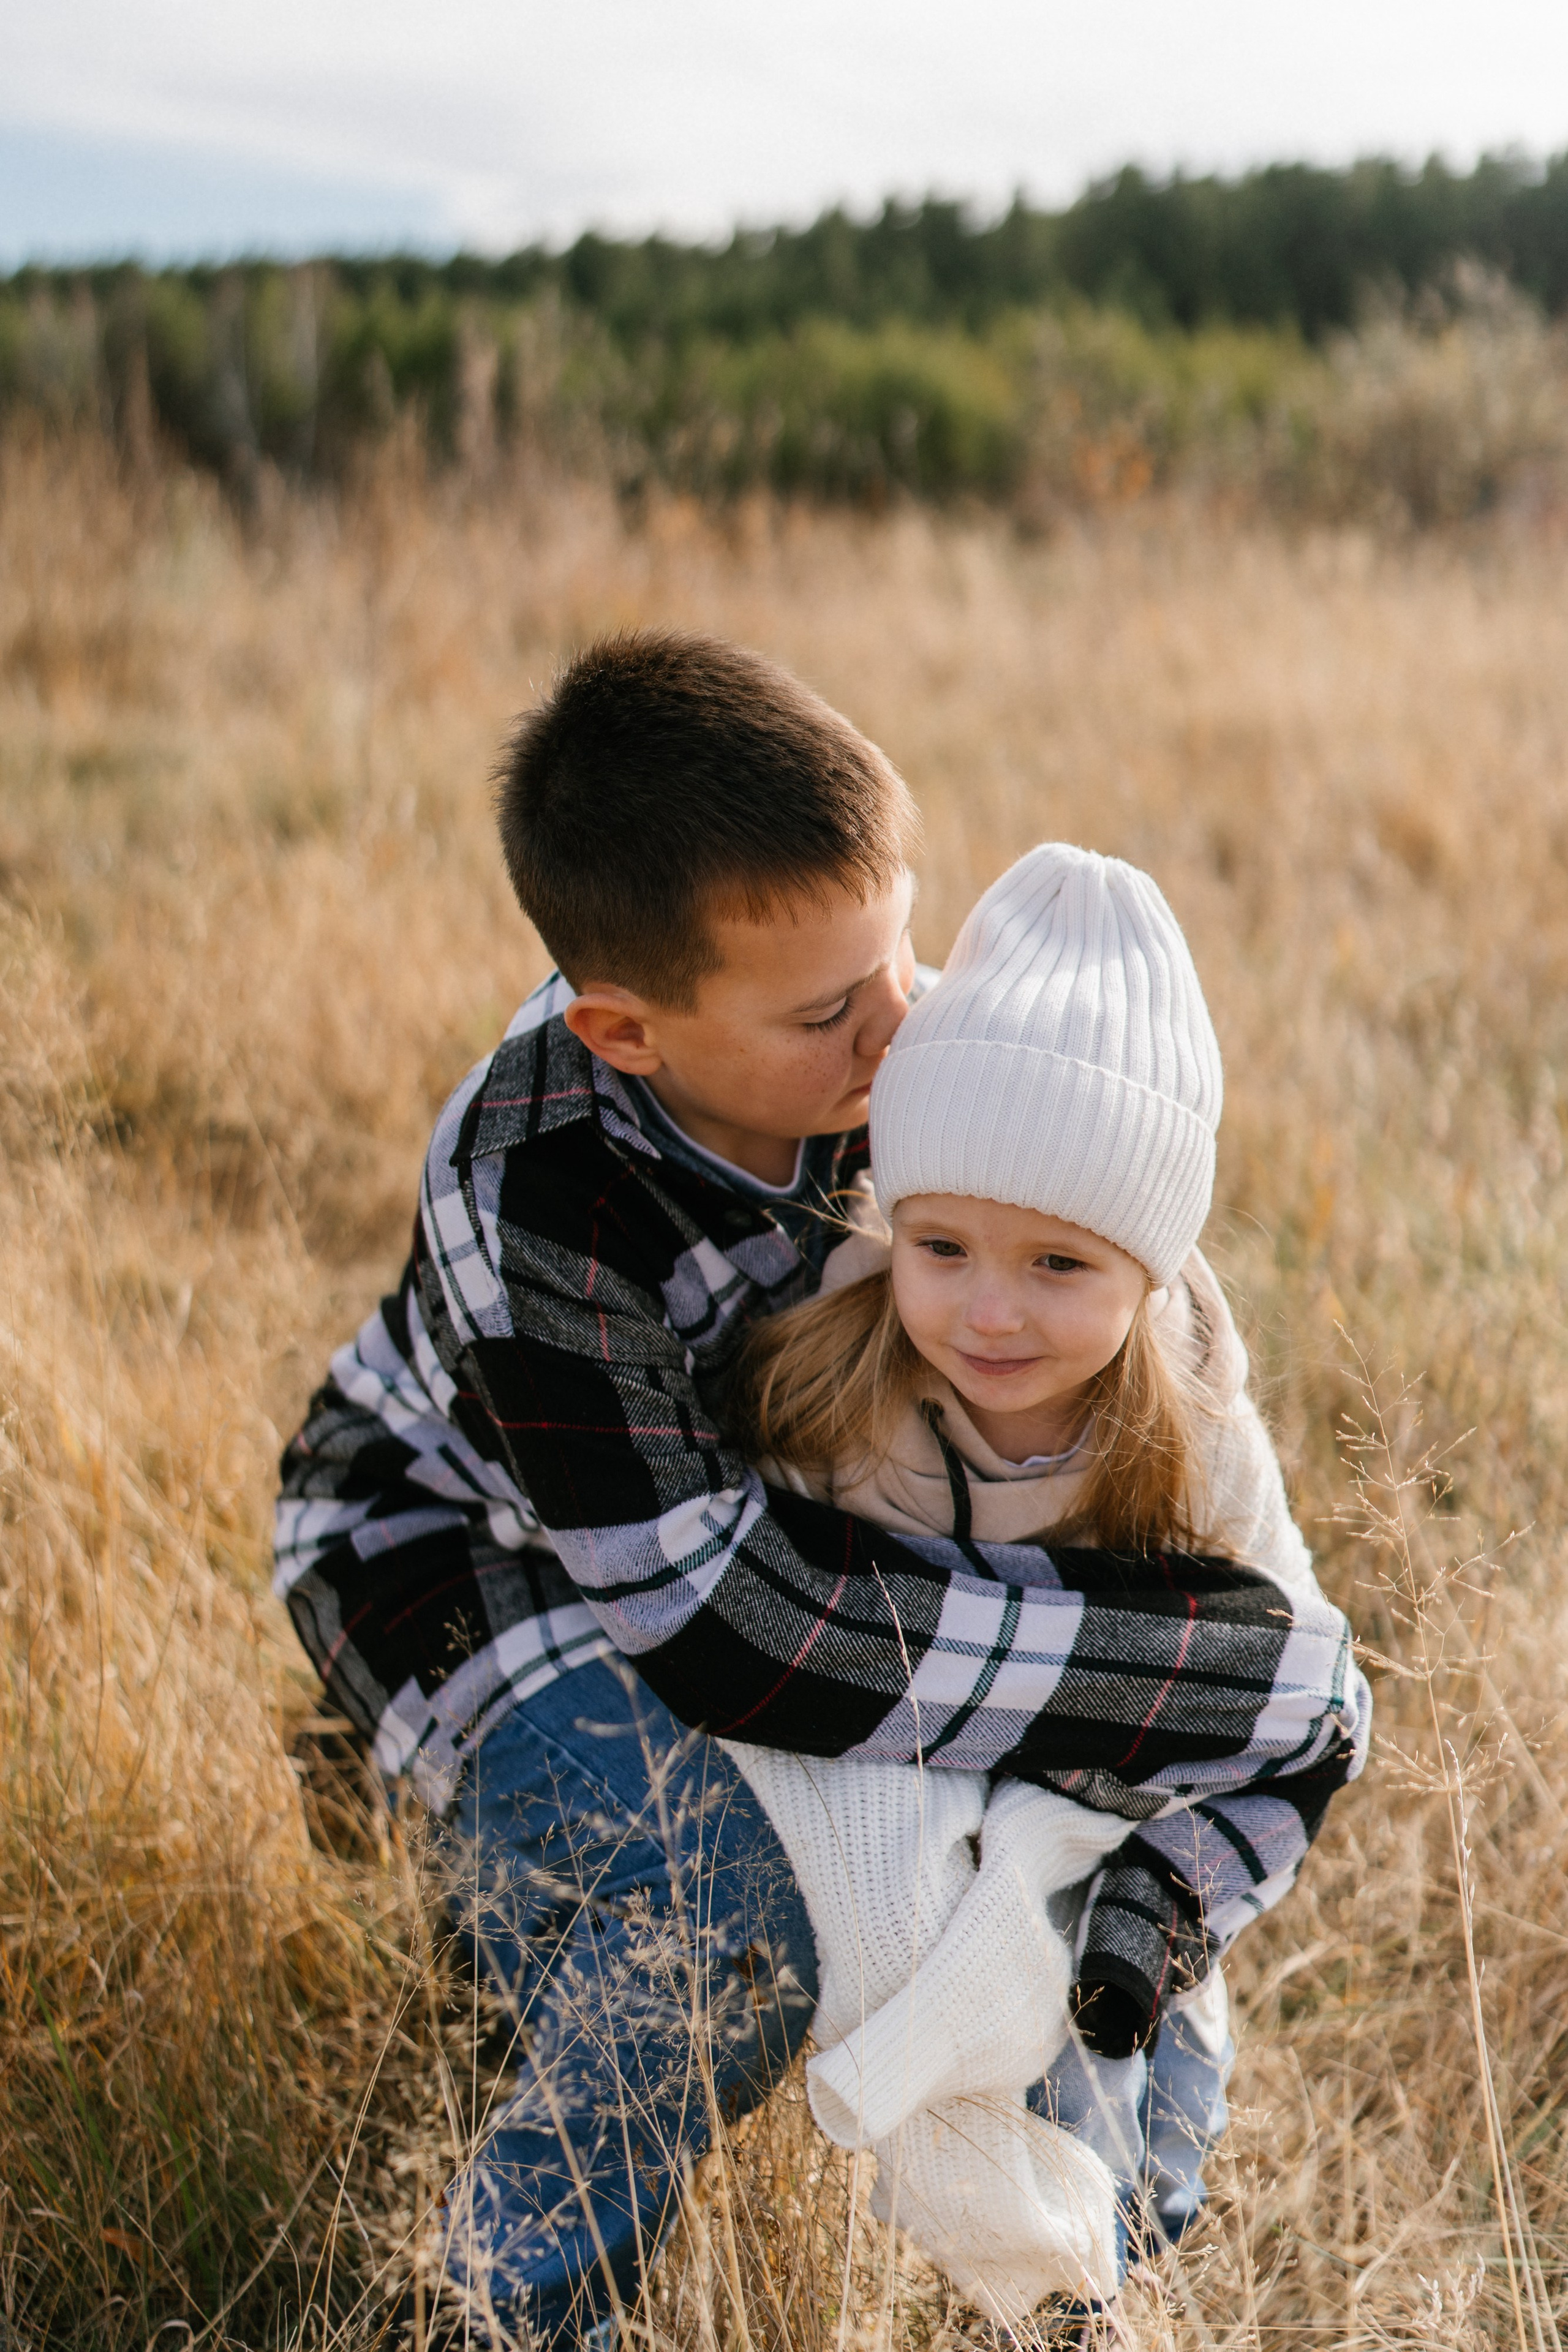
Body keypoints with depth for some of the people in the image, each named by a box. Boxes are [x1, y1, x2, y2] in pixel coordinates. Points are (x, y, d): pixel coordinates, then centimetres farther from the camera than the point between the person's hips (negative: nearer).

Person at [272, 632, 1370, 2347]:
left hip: (712, 1483, 6)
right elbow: (742, 1633, -38)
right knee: (717, 1943, -34)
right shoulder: (528, 1213, -40)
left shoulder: (872, 1041, -23)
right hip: (453, 1539, -6)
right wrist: (1251, 1690, -36)